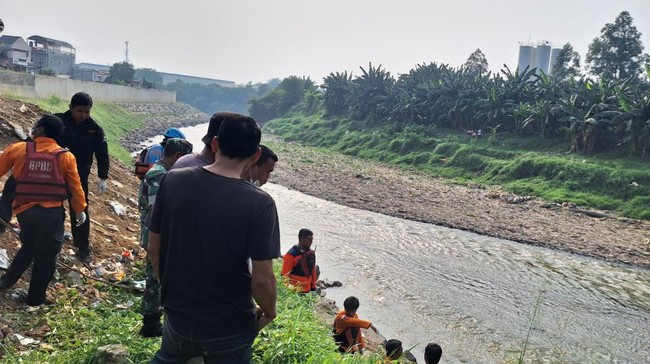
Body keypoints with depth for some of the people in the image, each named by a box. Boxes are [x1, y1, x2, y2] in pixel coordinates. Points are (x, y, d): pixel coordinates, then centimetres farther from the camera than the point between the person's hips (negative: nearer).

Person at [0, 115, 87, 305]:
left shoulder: (17, 149, -2)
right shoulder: (65, 156, -3)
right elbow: (75, 186, 1)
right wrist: (80, 209, 15)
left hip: (24, 210, 2)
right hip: (52, 212, -2)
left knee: (28, 247, 29)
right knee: (46, 256, 11)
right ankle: (35, 299, 21)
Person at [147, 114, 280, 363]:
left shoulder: (172, 181, -11)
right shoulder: (259, 204, -22)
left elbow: (154, 249, -2)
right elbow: (262, 279, -21)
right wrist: (268, 313, 0)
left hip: (179, 317, 3)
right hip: (230, 329, -2)